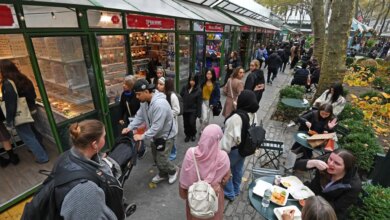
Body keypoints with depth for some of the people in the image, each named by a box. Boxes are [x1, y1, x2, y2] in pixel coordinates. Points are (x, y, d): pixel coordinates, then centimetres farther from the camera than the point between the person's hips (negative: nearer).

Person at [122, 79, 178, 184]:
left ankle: (173, 171, 30)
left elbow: (157, 126, -33)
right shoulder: (145, 101, -5)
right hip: (155, 134, 9)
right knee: (156, 158, 21)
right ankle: (163, 174, 44)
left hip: (166, 135, -8)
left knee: (161, 160, -1)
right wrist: (130, 127, -10)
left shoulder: (160, 104, -35)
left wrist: (143, 136, -27)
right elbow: (139, 116, 3)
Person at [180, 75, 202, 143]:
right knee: (186, 123, 9)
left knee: (192, 123, -7)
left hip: (193, 110, -3)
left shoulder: (198, 90, -9)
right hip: (185, 109, 3)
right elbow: (181, 95, 8)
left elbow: (199, 103, -9)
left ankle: (193, 135, 21)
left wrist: (199, 113, -11)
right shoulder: (185, 88, -1)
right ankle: (187, 135, 31)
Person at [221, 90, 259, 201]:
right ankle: (236, 190, 46)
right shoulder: (253, 114, -7)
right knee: (238, 169, 25)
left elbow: (228, 136, -27)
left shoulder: (236, 117, -33)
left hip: (234, 149, -8)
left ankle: (229, 193, 29)